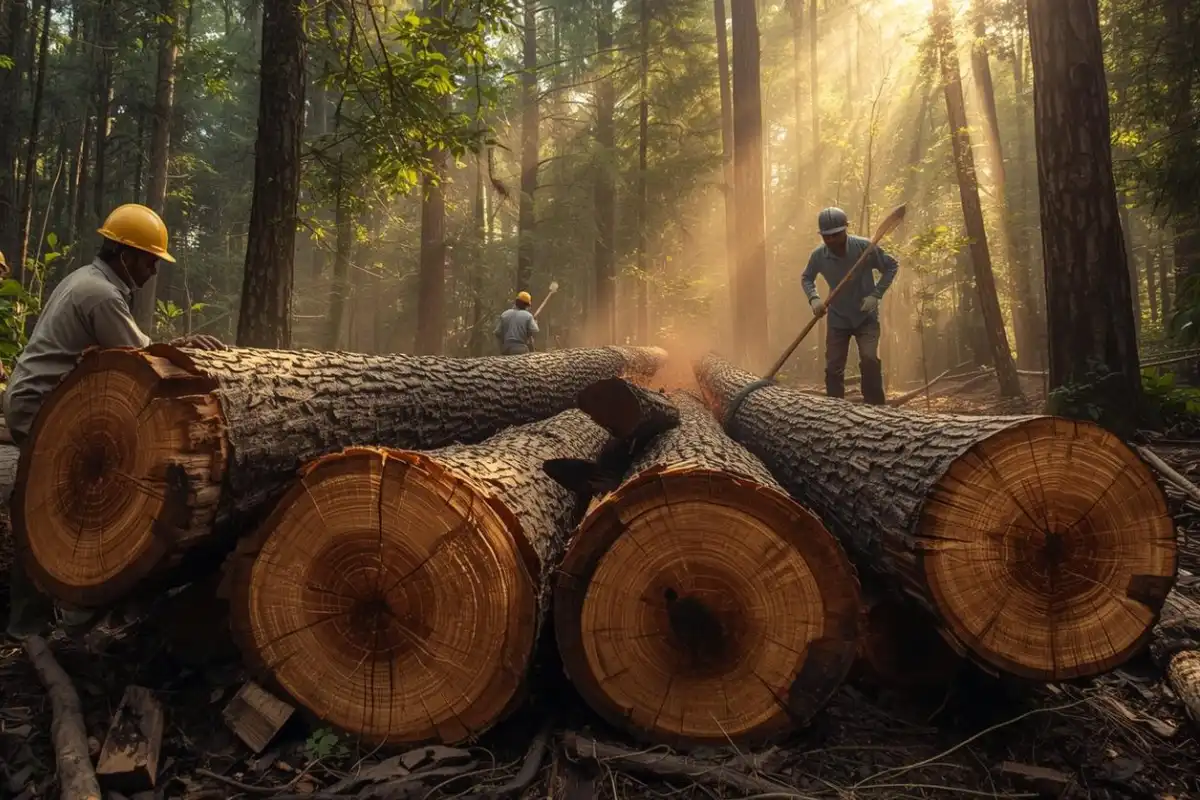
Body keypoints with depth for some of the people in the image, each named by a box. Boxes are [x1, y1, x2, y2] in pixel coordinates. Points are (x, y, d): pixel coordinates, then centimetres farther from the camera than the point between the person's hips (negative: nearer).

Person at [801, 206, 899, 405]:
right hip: (837, 319, 3)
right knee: (833, 368, 3)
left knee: (869, 360, -20)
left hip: (866, 317, -3)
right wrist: (814, 299, -11)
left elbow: (891, 266, -6)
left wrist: (876, 294, -16)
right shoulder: (818, 255, -11)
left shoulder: (864, 247, -18)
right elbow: (806, 278, 8)